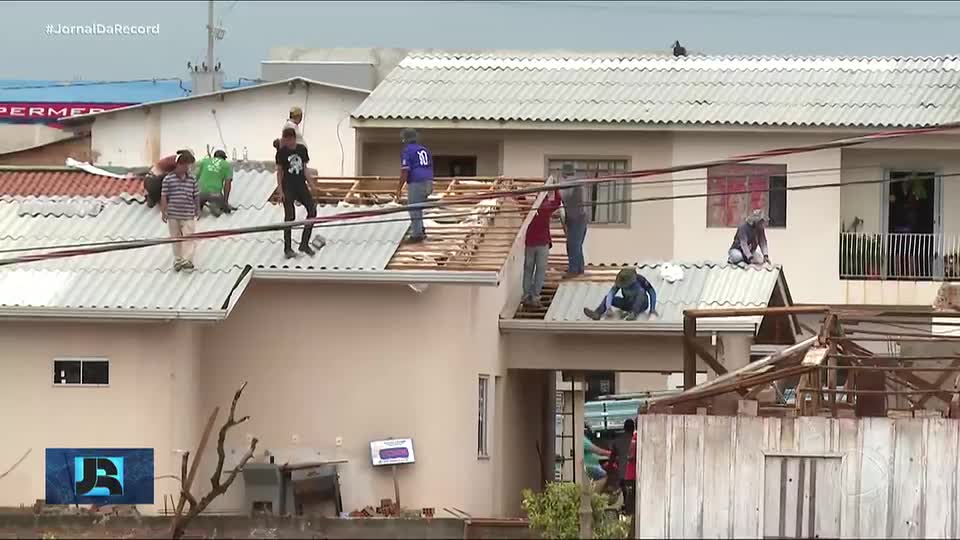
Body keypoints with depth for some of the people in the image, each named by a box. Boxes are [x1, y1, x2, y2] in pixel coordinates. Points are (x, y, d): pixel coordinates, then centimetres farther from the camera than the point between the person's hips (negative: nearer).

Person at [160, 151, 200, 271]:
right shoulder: (168, 179, -4)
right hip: (173, 215, 0)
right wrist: (163, 212, -4)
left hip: (188, 215, 0)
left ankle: (187, 260, -10)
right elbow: (164, 197, -2)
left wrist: (197, 210, 11)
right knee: (176, 238, 9)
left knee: (188, 237, -8)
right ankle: (178, 260, 20)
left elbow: (196, 196, 9)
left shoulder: (192, 179, 2)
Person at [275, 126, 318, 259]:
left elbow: (305, 168, 11)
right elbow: (279, 171, -4)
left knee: (312, 210, -6)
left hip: (301, 185, 4)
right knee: (289, 216, -4)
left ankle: (304, 244, 5)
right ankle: (287, 248, 5)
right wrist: (280, 190, -9)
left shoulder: (302, 149, 3)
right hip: (288, 187, -4)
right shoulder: (282, 151, -7)